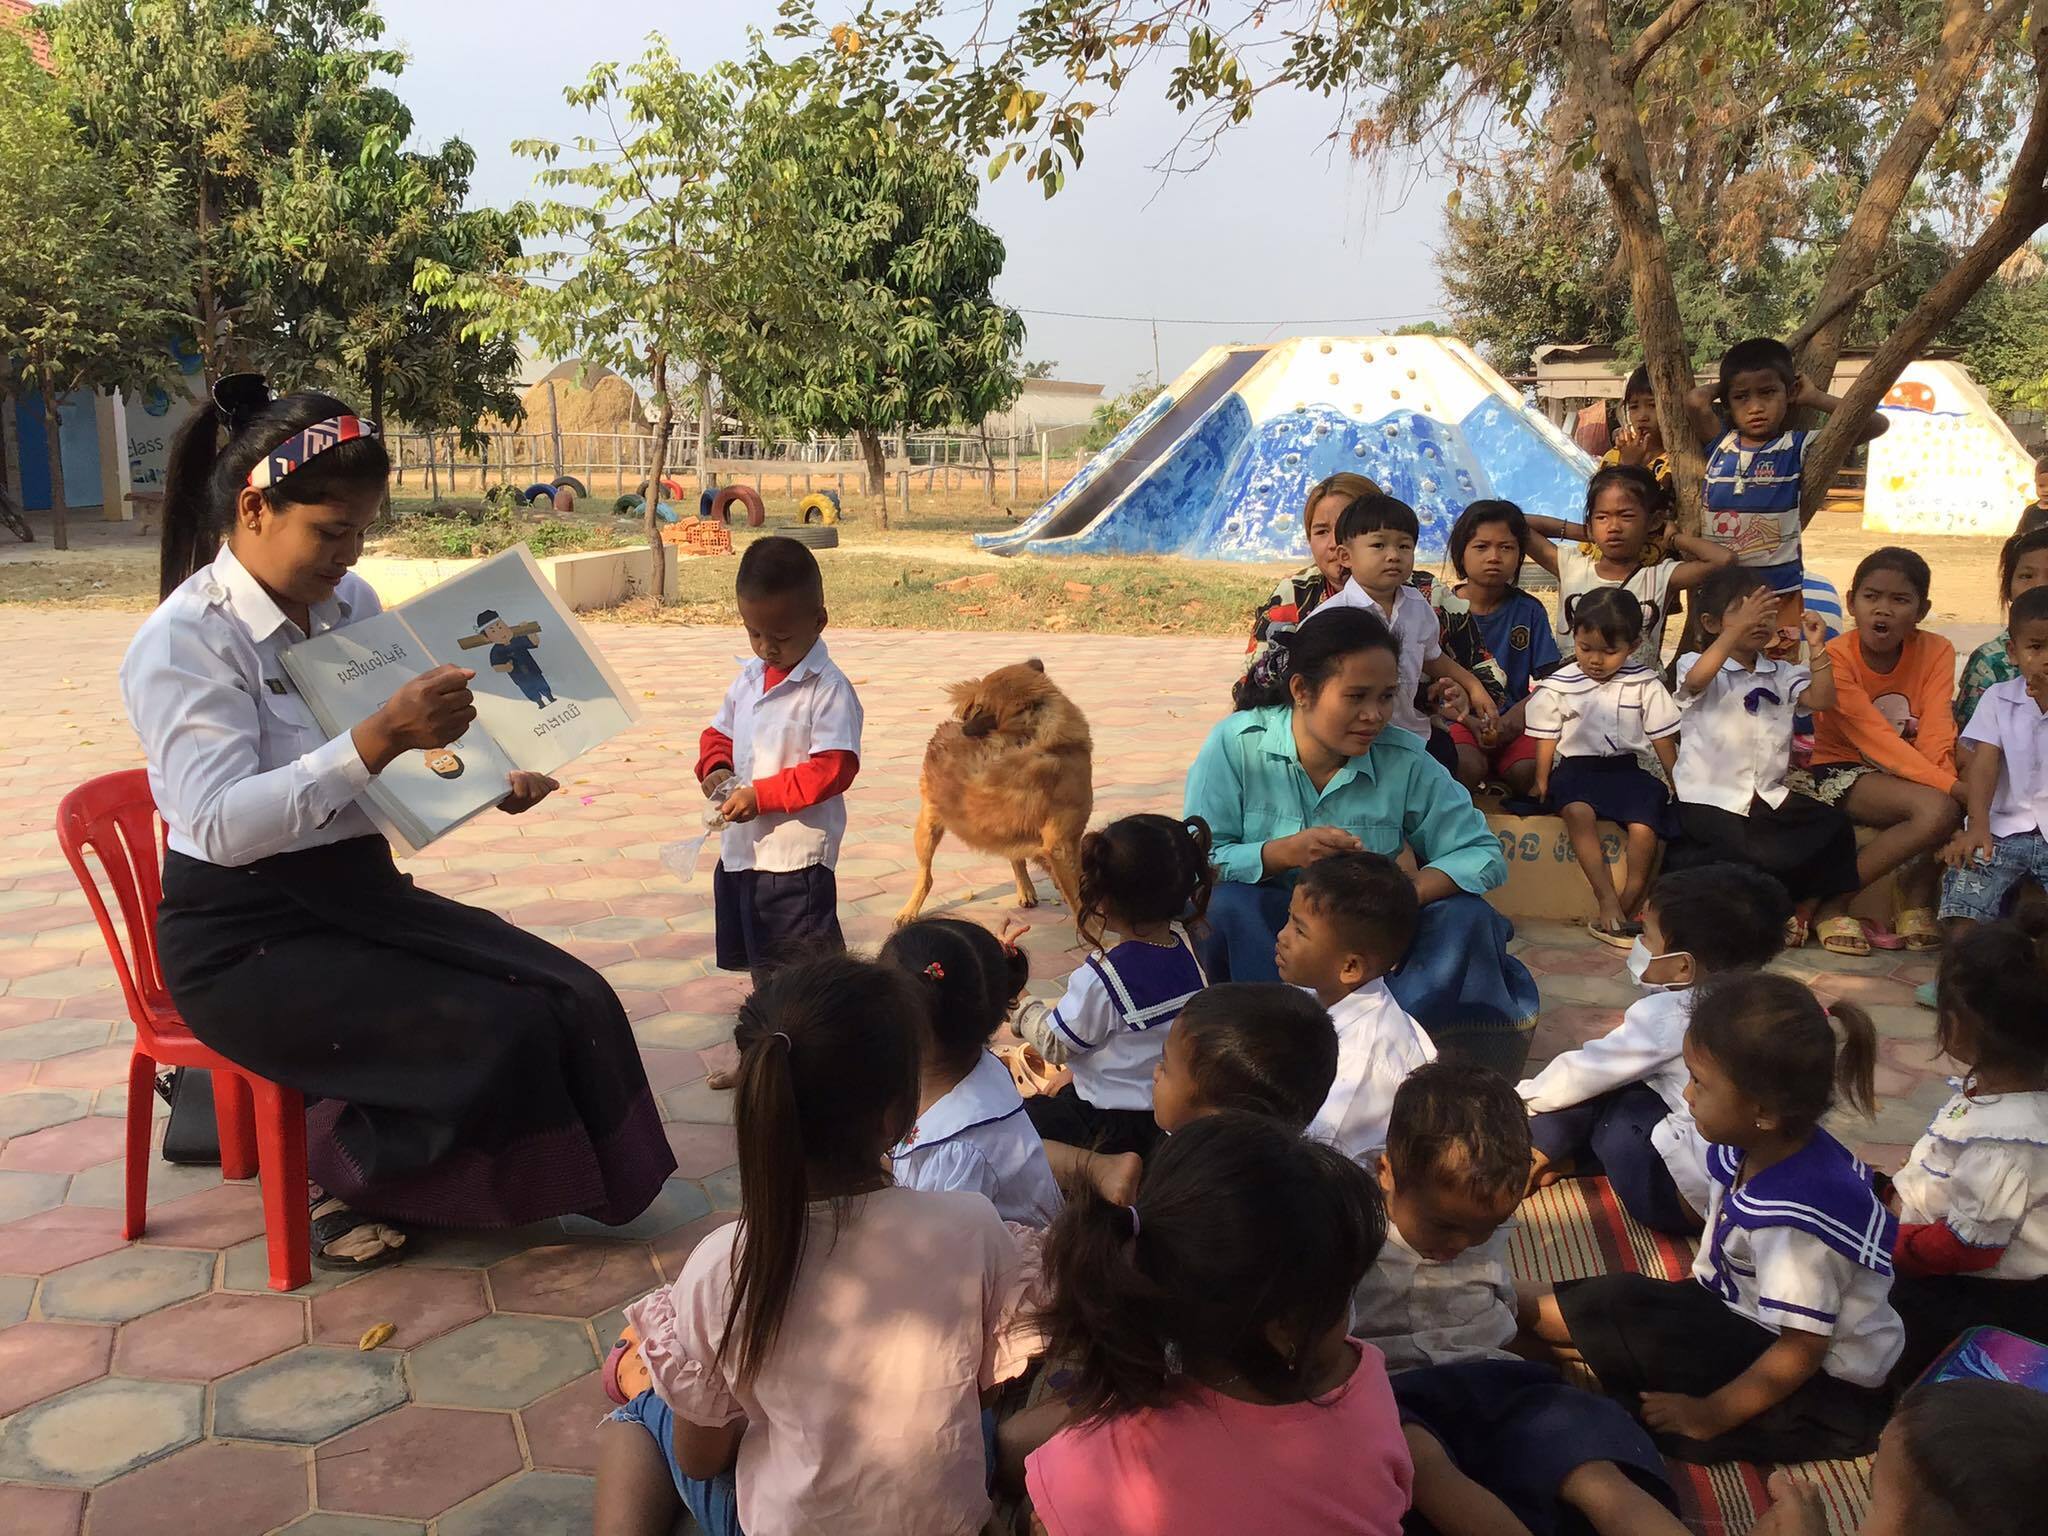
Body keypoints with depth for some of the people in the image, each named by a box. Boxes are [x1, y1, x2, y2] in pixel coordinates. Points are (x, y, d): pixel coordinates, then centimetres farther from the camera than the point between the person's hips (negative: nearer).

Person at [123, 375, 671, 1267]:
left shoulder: (350, 603, 3)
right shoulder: (182, 644, -17)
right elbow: (220, 825, -28)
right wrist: (377, 741, -38)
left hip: (362, 893, 7)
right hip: (244, 938, -7)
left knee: (575, 1003, -9)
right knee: (497, 1034, -20)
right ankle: (347, 1180, 6)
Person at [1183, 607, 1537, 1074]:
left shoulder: (1405, 761, -4)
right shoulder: (1235, 744, -10)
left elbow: (1482, 854, -7)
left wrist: (1406, 895, -26)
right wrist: (1284, 853, -33)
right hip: (1257, 941, -3)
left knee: (1465, 916, -20)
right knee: (1224, 905, -35)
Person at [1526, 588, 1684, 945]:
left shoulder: (1645, 684, 2)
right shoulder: (1556, 687, 1)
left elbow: (1664, 741, 7)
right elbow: (1546, 741, 6)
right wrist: (1541, 783, -3)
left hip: (1626, 768, 1)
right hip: (1575, 769, -1)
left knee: (1645, 828, -27)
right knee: (1578, 810, -35)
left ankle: (1627, 908, -13)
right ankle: (1608, 902, -35)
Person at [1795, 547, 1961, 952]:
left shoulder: (1936, 652, -3)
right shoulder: (1835, 656, -15)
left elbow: (1935, 737, -13)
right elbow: (1875, 737, -25)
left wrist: (1948, 781, -34)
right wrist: (1949, 786, -35)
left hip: (1907, 778, 5)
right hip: (1841, 772, -5)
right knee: (1937, 809, -31)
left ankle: (1916, 899, -7)